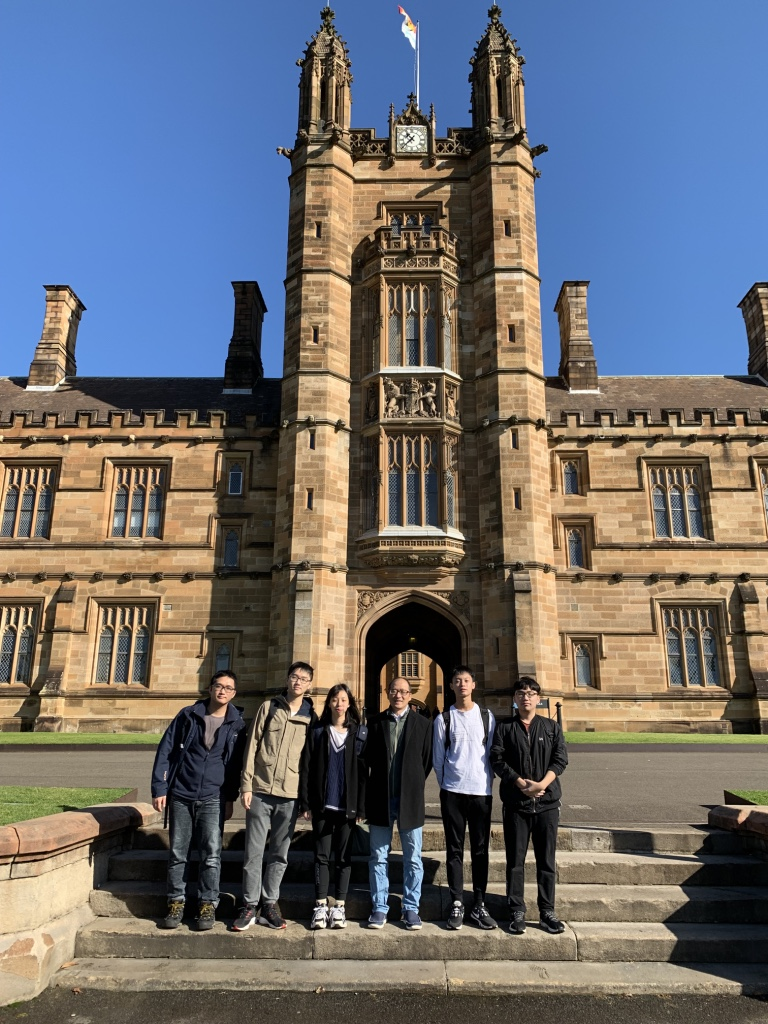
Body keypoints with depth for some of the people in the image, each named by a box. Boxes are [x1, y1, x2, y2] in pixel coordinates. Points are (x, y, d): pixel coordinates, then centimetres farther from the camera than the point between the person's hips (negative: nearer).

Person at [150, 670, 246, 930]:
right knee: (178, 852, 8)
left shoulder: (236, 725, 2)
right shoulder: (188, 716, 0)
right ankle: (176, 902, 22)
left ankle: (207, 905, 10)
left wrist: (230, 798, 7)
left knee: (211, 854, -4)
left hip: (213, 799, 0)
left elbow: (237, 763, 9)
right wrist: (159, 788, -4)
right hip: (180, 795, 1)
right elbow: (165, 751, 1)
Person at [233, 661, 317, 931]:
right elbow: (252, 746, 2)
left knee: (279, 854, 8)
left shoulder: (311, 717, 5)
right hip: (260, 791, 0)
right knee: (253, 851, 3)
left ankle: (269, 903, 22)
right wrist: (246, 784, -3)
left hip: (290, 795, 1)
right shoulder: (269, 707, 3)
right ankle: (251, 905, 15)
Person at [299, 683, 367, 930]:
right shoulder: (317, 732, 5)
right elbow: (306, 768, 2)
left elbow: (363, 771, 0)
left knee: (343, 856, 7)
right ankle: (320, 907, 12)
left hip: (347, 805, 0)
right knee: (321, 855, 4)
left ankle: (339, 907, 16)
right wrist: (306, 803, -4)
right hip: (322, 804, 1)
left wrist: (361, 806, -5)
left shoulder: (360, 733, 3)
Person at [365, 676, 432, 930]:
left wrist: (413, 785, 4)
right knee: (378, 857, 8)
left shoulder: (423, 724, 2)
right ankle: (379, 907, 18)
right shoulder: (376, 723, 5)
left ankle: (411, 908, 18)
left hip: (410, 799, -1)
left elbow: (427, 761, 5)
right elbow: (369, 758, 9)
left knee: (413, 858, 6)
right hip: (380, 799, 1)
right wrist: (377, 788, 6)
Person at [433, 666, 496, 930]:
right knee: (454, 849, 4)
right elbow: (438, 758, 6)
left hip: (481, 791, 1)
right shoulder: (444, 719, 2)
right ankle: (456, 905, 13)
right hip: (452, 791, -1)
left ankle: (479, 905, 15)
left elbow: (492, 753, 8)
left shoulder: (487, 716, 5)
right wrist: (445, 785, 6)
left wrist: (488, 782, 5)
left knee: (481, 849, 6)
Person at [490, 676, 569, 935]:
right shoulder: (504, 727, 4)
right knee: (515, 861, 5)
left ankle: (547, 912, 18)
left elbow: (560, 759, -2)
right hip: (515, 803, -1)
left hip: (547, 802, 1)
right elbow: (497, 759, -4)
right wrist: (522, 784, -15)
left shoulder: (551, 727, 7)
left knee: (546, 860, 7)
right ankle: (517, 912, 15)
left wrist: (541, 784, -16)